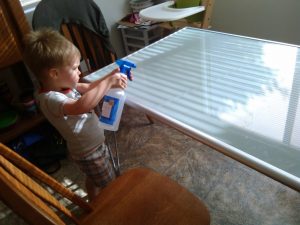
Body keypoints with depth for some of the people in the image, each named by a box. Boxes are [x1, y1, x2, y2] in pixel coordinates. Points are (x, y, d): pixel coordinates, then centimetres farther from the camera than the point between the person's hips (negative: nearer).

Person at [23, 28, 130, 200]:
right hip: (89, 151, -9)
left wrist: (110, 77, -11)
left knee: (93, 180, 31)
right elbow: (82, 105, -53)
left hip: (94, 144, 9)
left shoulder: (60, 84, -7)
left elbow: (88, 88, 4)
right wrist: (108, 83, -43)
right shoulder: (49, 98, -34)